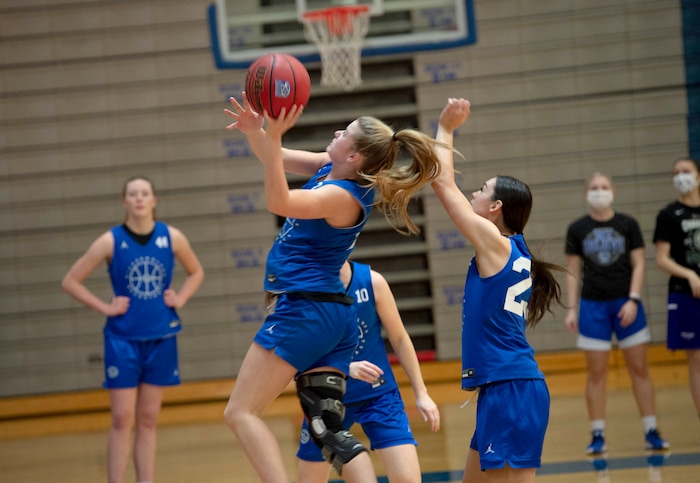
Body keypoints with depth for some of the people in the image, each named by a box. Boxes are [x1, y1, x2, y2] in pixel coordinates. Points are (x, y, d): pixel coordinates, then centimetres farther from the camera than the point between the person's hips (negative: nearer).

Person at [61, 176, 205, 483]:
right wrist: (105, 307, -8)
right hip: (123, 339, -2)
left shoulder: (172, 238, -1)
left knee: (148, 420, 7)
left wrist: (179, 299, 2)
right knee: (122, 420, -5)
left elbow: (196, 272, 18)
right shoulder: (111, 241, -7)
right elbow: (70, 282, -2)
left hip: (160, 338, 2)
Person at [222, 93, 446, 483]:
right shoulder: (330, 169, 8)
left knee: (241, 413, -4)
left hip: (303, 311, -9)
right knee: (329, 429, 4)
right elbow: (272, 157, 17)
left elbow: (278, 202, -33)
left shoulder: (343, 195, -18)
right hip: (336, 317, 9)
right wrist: (255, 130, -4)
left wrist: (273, 137, -39)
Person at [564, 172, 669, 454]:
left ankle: (651, 433, 6)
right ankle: (597, 436, 5)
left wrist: (633, 300, -10)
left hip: (626, 303, 0)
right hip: (593, 305, 0)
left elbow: (638, 264, 1)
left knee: (640, 368, 1)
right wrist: (571, 309, -1)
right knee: (596, 372, 1)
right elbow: (573, 271, 5)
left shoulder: (628, 225, 2)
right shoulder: (577, 229, 3)